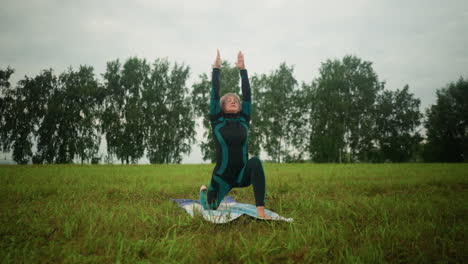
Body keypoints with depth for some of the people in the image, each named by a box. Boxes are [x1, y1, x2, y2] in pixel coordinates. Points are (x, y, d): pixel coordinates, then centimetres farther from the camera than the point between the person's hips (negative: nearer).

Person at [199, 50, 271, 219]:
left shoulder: (243, 120, 3)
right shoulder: (217, 121, -3)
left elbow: (247, 94, -2)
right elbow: (215, 94, -9)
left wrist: (242, 70, -1)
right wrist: (216, 69, -7)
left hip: (242, 175, 0)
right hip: (222, 176, 0)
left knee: (255, 162, -33)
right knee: (211, 208, 16)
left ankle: (261, 210, -34)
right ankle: (204, 191, 54)